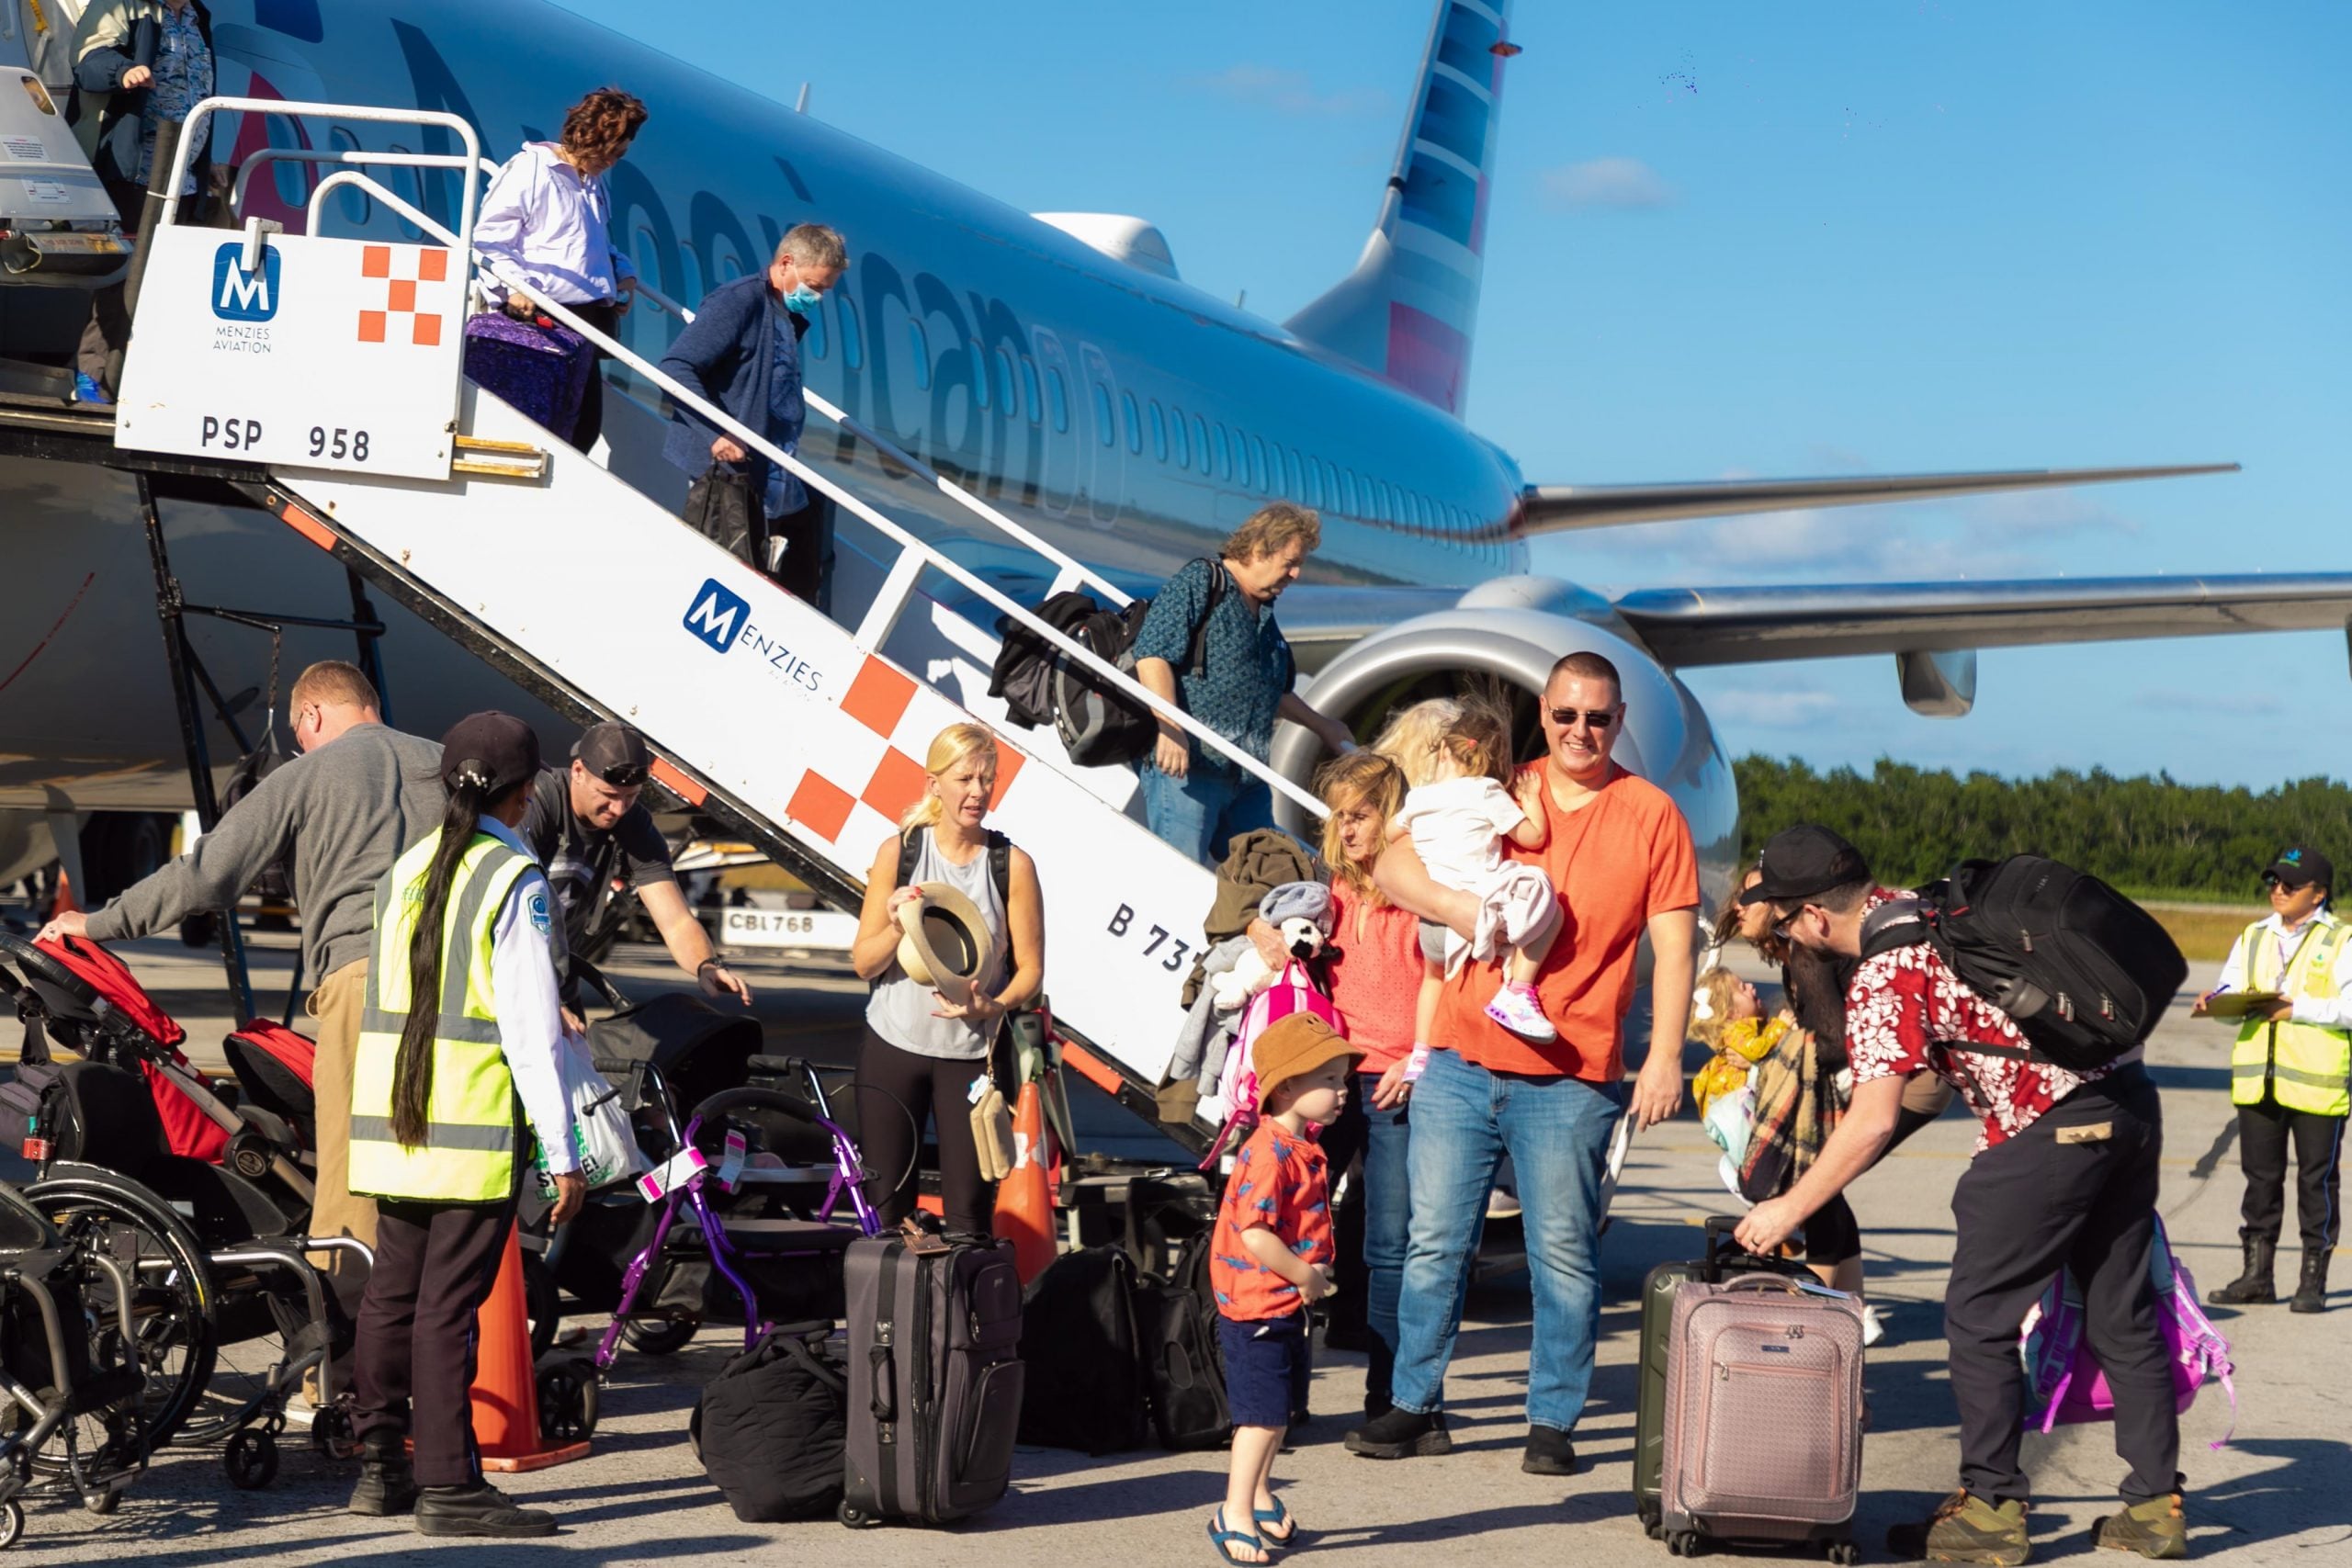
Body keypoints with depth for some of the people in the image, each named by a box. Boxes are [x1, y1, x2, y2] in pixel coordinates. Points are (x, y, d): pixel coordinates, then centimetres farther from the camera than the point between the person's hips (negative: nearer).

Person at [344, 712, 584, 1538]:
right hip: (475, 1125, -7)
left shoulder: (408, 867, 11)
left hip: (391, 1118, 7)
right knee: (447, 1305, -6)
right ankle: (449, 1485, -3)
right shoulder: (515, 881, -10)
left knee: (391, 1291, 13)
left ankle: (380, 1467, 20)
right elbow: (530, 1030, -14)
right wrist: (562, 1153, -11)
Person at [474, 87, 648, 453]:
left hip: (585, 319, 9)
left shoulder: (594, 183, 21)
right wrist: (512, 286, -23)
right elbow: (489, 237, -10)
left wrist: (623, 272, 17)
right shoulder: (529, 170, -6)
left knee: (585, 424, 6)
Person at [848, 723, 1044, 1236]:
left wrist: (993, 1006, -22)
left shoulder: (1012, 865, -4)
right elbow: (863, 962, 0)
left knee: (968, 1208, -2)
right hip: (893, 1045, 1)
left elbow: (1030, 968, -2)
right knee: (886, 1201, 5)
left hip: (971, 1053, -1)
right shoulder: (898, 852, -1)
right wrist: (896, 926, -20)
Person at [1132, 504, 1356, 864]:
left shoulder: (1263, 612, 23)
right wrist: (1170, 728, -24)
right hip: (1186, 766, -9)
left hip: (1248, 779, 9)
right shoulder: (1199, 583, -3)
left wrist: (1320, 725, 44)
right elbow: (1152, 652, -15)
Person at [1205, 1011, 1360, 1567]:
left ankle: (1259, 1495, 35)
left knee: (1280, 1410, 20)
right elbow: (1253, 1234, -29)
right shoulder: (1269, 1155, -23)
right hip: (1258, 1307, -10)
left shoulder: (1303, 1150, 9)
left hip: (1289, 1307, 10)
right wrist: (1304, 1275, -21)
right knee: (1263, 1414, -6)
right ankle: (1235, 1514, 1)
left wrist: (1313, 1277, 8)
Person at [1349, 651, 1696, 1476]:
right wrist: (1460, 907, -12)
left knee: (1564, 1255, 0)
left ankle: (1553, 1421, 9)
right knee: (1435, 1241, 5)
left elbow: (1673, 947, 1)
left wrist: (1664, 1056, -8)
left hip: (1570, 1079, -2)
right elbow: (1392, 864, 5)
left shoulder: (1651, 815, 4)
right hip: (1459, 1060, 3)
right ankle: (1415, 1407, 14)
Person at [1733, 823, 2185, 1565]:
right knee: (2123, 1315, 14)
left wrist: (1788, 1210, -8)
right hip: (2129, 1101, 9)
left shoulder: (1883, 975, -12)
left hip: (2052, 1131, -9)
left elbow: (1873, 1122, -16)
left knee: (1981, 1318, 3)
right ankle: (2155, 1505, 20)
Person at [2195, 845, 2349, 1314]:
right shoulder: (2253, 938, 15)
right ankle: (2257, 1275, 17)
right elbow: (2233, 992, 12)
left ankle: (2313, 1281, 9)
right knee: (2260, 1176, 9)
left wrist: (2297, 1009, -20)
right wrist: (2216, 1002, -10)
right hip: (2257, 1077, 5)